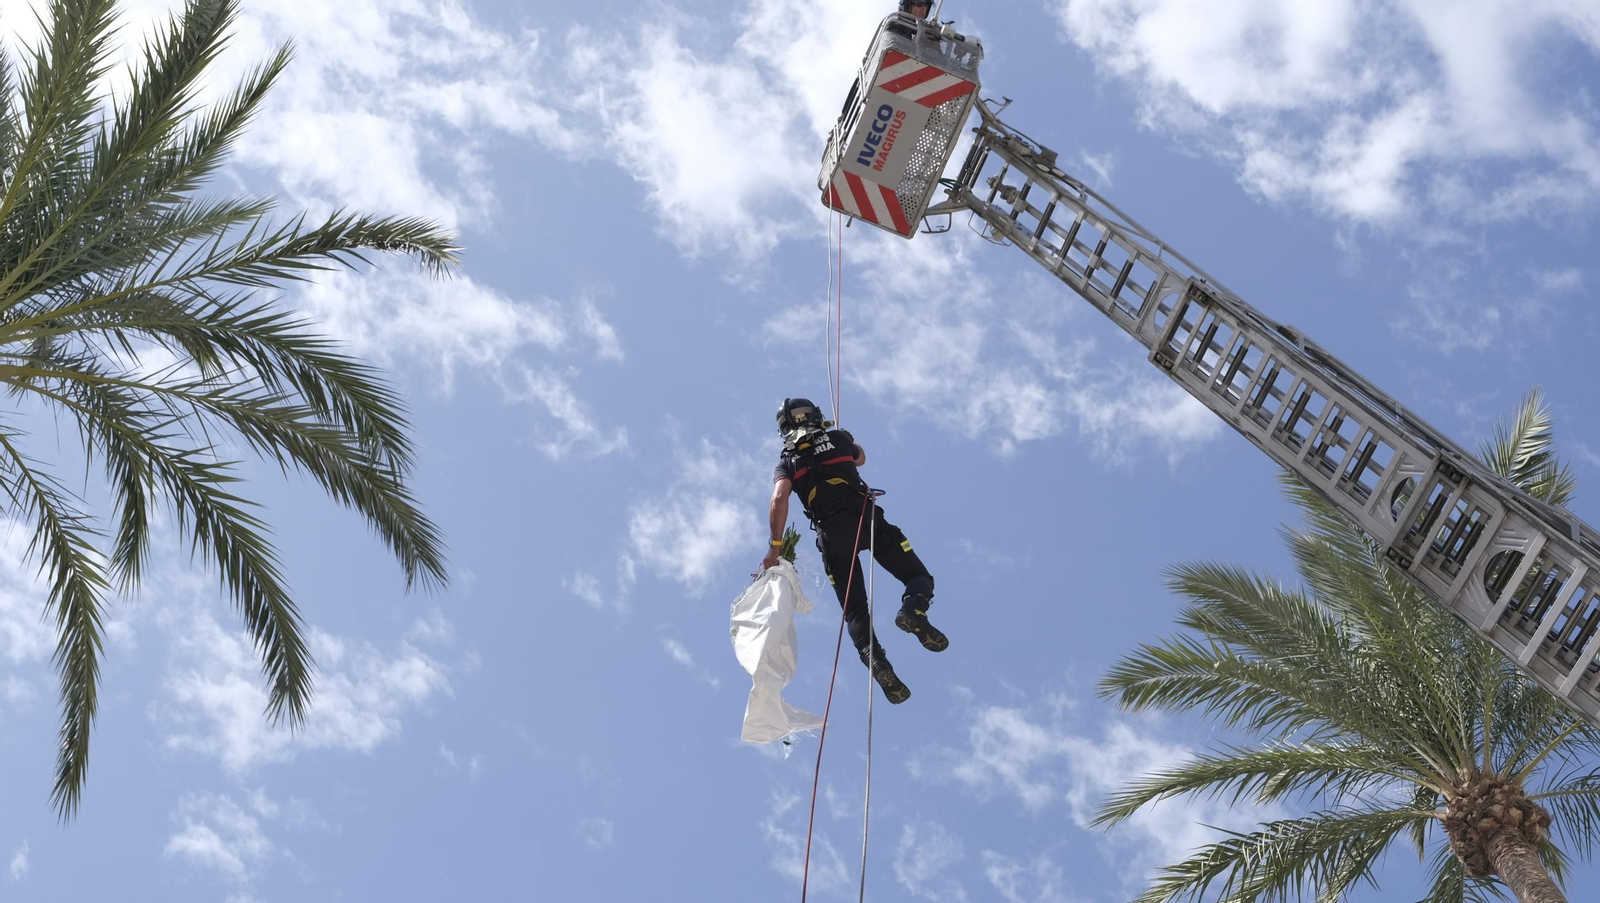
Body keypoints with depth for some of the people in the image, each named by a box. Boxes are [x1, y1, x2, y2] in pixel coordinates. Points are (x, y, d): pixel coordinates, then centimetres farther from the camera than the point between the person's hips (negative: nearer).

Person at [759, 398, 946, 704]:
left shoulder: (786, 462, 14)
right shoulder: (838, 438, 17)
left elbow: (779, 499, -7)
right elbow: (860, 458, 41)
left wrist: (775, 546, -7)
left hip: (831, 534, 1)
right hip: (865, 518, -1)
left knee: (854, 610, 5)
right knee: (919, 578, 7)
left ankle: (877, 664, -22)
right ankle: (913, 610, -29)